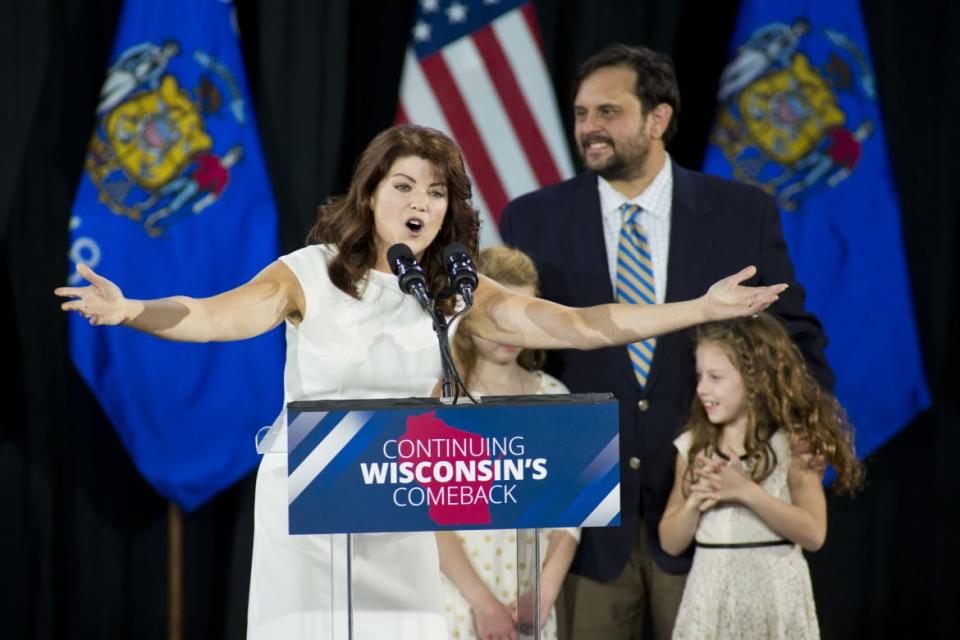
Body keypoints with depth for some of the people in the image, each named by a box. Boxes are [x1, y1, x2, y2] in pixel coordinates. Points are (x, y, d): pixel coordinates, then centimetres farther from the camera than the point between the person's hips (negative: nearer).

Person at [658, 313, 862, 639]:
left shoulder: (792, 444, -5)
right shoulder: (693, 447, 6)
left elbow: (813, 533, -13)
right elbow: (671, 543, 7)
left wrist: (747, 491, -19)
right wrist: (695, 501, -12)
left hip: (774, 596, -3)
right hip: (711, 596, 3)